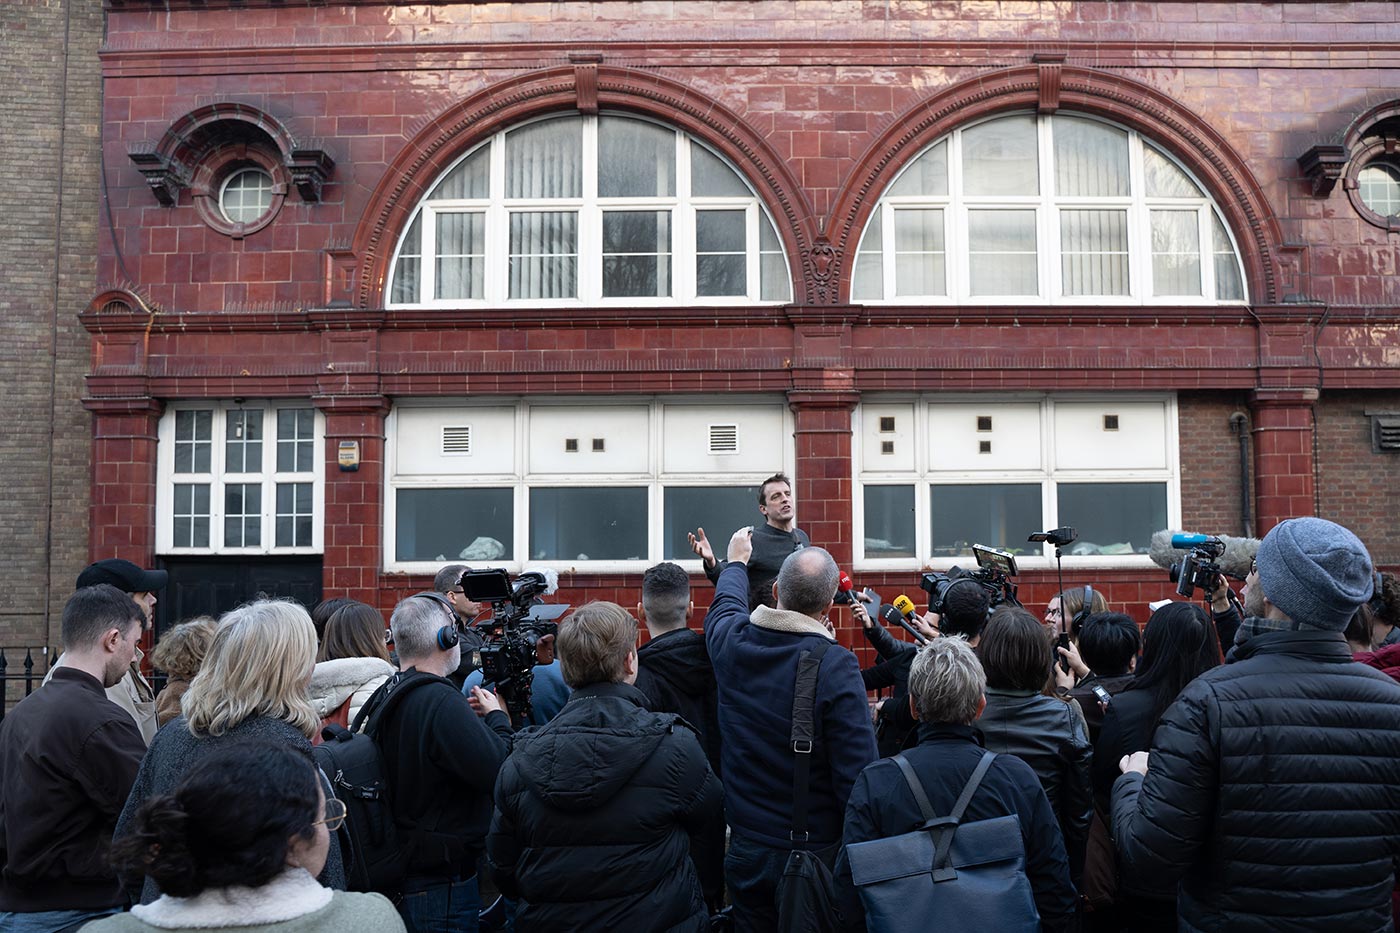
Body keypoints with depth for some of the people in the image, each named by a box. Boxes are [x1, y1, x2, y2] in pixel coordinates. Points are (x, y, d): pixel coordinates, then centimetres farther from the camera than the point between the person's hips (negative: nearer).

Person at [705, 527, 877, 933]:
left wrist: (736, 561, 37)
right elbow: (858, 775, -23)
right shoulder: (837, 666, -23)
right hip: (817, 855, -4)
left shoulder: (729, 641, -9)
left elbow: (727, 600, 17)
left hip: (746, 852, 4)